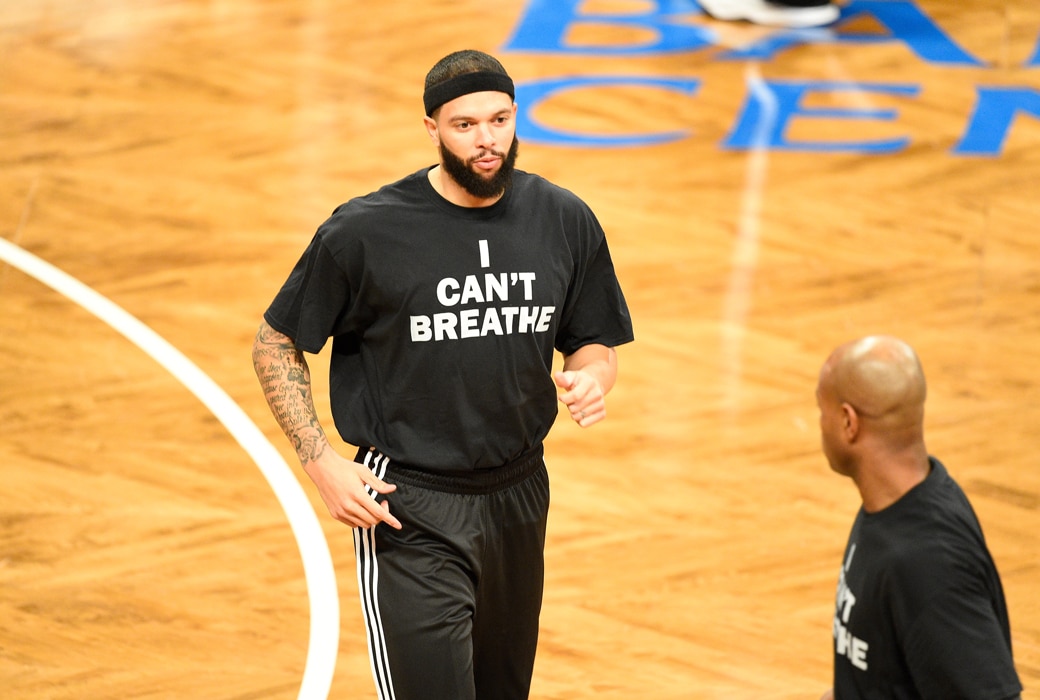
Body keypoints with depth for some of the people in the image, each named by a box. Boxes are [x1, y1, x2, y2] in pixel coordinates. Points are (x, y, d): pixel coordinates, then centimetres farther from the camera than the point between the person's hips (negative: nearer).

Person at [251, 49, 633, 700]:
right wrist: (321, 461, -10)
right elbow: (276, 344, 0)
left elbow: (595, 344, 13)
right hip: (410, 513, -5)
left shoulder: (565, 221, 1)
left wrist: (591, 378, -12)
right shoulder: (365, 232, -11)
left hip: (519, 497, 5)